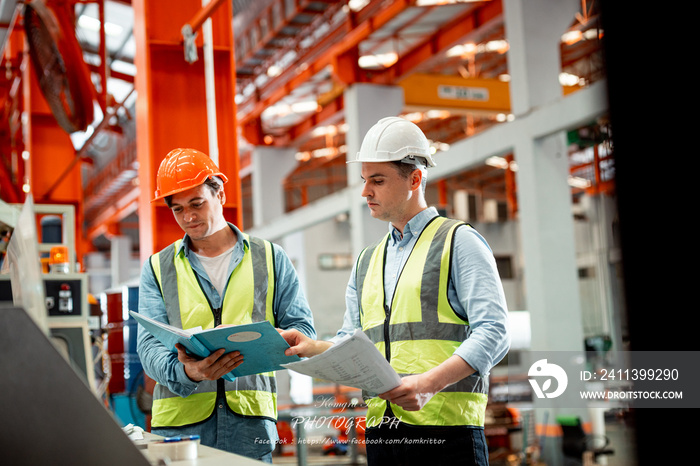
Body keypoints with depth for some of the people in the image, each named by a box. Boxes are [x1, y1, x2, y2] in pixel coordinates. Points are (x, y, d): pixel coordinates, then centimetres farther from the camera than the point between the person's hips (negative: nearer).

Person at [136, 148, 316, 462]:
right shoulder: (157, 269, 12)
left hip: (250, 418, 0)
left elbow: (303, 329, 7)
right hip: (179, 422, 0)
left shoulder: (270, 259, 11)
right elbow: (150, 345, 1)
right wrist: (186, 371, -21)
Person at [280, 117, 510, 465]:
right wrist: (314, 348, -3)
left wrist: (430, 383, -22)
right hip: (380, 431, 5)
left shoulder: (459, 242, 0)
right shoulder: (366, 262, 20)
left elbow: (493, 333, -10)